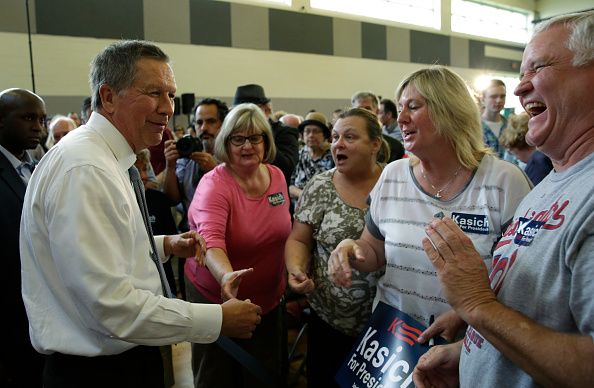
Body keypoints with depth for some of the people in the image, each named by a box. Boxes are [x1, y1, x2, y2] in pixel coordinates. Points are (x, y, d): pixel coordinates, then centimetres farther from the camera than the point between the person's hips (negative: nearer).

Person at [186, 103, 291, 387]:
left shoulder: (277, 176, -2)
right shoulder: (214, 185, -20)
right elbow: (211, 239, -36)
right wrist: (227, 275, -54)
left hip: (268, 299, 5)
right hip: (219, 296, -5)